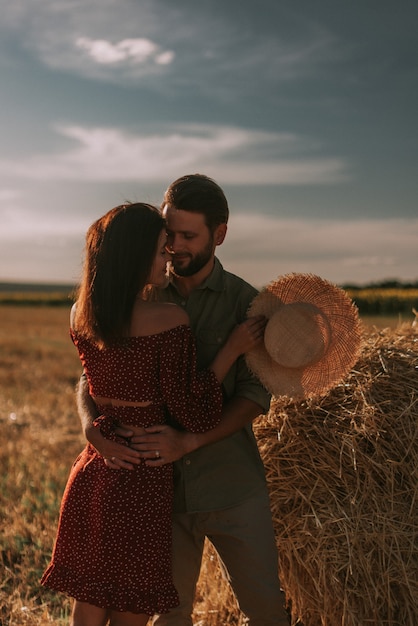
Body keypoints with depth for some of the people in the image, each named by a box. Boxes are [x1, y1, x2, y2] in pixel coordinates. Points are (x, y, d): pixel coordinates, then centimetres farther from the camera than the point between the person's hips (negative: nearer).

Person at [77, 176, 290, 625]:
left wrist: (188, 441, -23)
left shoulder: (245, 302, -4)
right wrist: (90, 424, -22)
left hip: (232, 489, -1)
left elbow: (255, 394, -10)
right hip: (161, 487, 2)